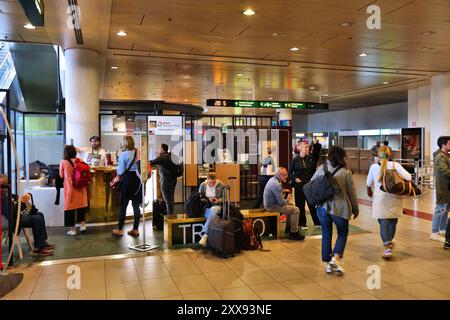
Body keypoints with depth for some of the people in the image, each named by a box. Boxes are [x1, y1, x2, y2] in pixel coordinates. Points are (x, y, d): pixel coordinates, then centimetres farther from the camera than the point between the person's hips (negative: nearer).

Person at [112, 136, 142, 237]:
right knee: (136, 205, 9)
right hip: (137, 180, 4)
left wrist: (118, 177, 12)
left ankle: (119, 229, 16)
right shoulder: (137, 152, 1)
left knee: (123, 206, 7)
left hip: (127, 180, -4)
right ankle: (135, 229, 16)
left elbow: (121, 171, -6)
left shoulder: (123, 154, -10)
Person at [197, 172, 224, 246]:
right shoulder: (203, 185, 5)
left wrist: (218, 200, -14)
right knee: (213, 215, -36)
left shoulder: (220, 185, 1)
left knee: (213, 210, -39)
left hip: (217, 206, -1)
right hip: (206, 207, 1)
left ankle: (204, 235, -45)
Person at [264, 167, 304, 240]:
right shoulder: (277, 185, -27)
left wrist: (283, 191, 7)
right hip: (273, 206, -11)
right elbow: (282, 202, -25)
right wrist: (287, 200, -4)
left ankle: (288, 227, 35)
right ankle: (293, 233, -5)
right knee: (296, 210, -14)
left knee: (291, 206, 26)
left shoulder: (273, 179, 5)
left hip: (270, 203, 11)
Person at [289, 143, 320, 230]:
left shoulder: (310, 159, 3)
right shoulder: (295, 160, -3)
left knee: (312, 203, 6)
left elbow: (314, 171, 11)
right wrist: (295, 178, -11)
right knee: (300, 204, 5)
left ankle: (317, 222, 18)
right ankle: (302, 223, 16)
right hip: (299, 184, -2)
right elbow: (290, 172, 2)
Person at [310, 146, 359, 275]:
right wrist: (355, 209, 11)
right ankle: (336, 258, -2)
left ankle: (328, 264, 19)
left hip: (323, 207, 2)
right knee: (342, 234, 16)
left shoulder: (321, 169, -1)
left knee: (326, 234, 14)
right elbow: (352, 193, -1)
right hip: (340, 208, -2)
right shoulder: (346, 172, -7)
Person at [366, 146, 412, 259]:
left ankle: (388, 248, -9)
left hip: (380, 198, -1)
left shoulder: (373, 167, -4)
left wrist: (369, 191, 29)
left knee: (383, 223, 2)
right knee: (393, 221, 20)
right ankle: (389, 242, 38)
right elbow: (408, 177, -15)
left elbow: (369, 183, 9)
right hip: (394, 197, 1)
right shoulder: (395, 165, -6)